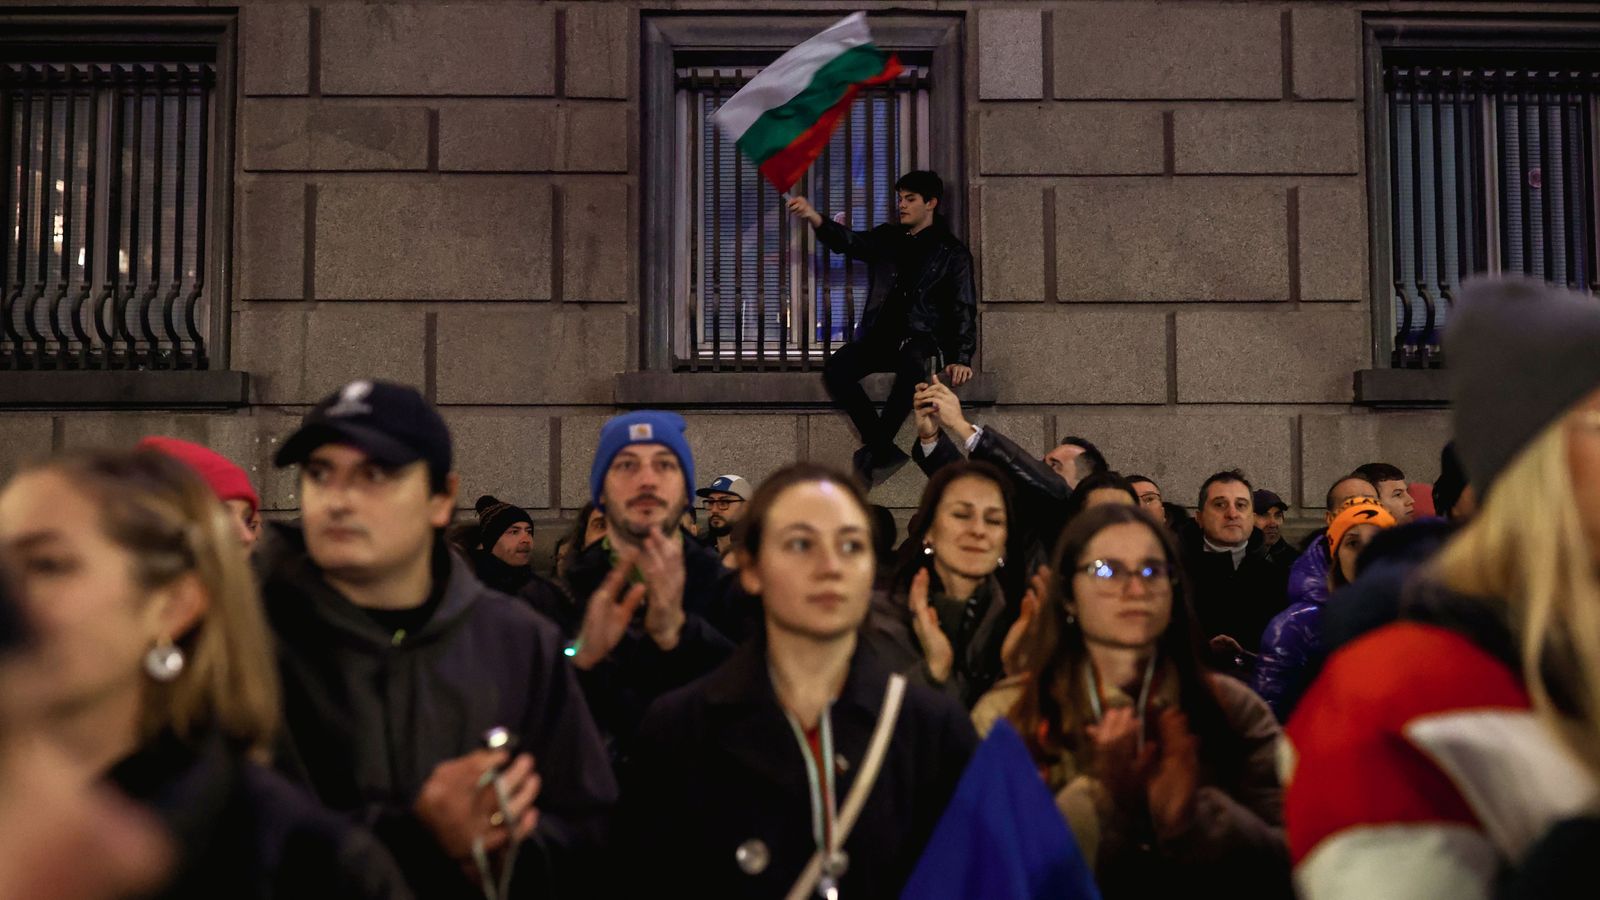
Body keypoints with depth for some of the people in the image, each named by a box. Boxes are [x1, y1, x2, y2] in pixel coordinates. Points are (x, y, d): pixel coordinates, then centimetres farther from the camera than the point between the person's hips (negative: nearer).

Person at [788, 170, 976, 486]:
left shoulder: (952, 252, 8)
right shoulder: (886, 238, 18)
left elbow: (964, 309, 2)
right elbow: (848, 241, -1)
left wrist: (961, 359, -13)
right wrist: (813, 217, -22)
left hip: (921, 339, -4)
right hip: (878, 336, 4)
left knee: (913, 367, -40)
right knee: (835, 369, -26)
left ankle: (875, 452, -29)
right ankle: (885, 450, -25)